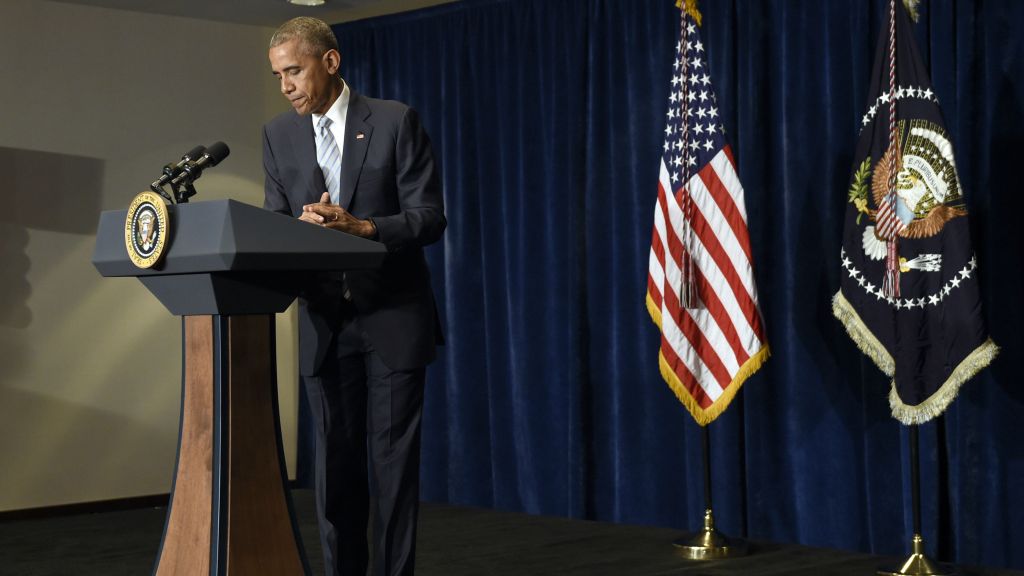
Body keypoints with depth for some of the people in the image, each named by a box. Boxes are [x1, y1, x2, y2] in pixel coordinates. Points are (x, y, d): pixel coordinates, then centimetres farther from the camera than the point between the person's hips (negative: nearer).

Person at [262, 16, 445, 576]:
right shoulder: (278, 134, 7)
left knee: (392, 461, -1)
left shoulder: (395, 121, -5)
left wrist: (360, 226, -26)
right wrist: (299, 228, -19)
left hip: (393, 318, -4)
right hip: (324, 322, 4)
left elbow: (429, 218, -10)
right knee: (335, 463, 8)